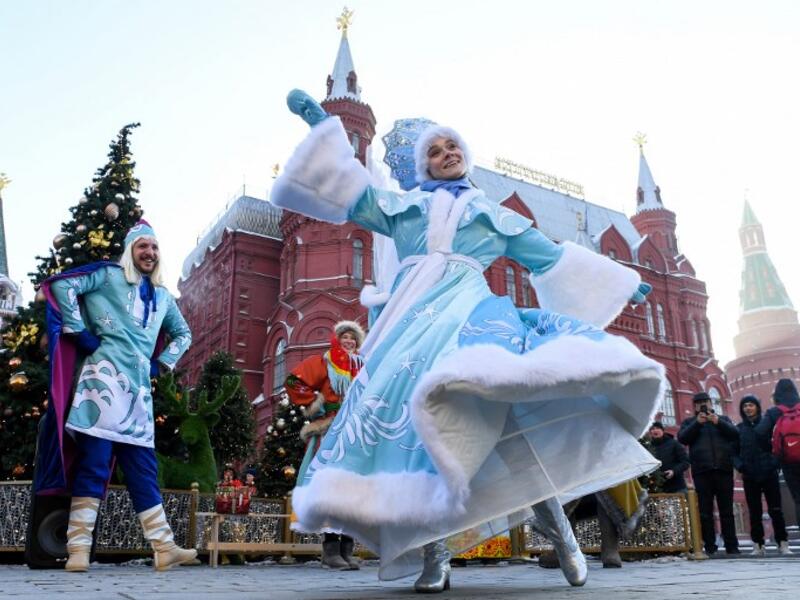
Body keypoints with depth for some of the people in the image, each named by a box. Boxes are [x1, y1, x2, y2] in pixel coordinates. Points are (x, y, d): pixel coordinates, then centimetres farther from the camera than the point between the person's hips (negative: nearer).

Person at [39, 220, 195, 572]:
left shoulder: (162, 296, 23)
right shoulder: (109, 275, 7)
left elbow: (183, 334, 35)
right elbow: (61, 285, -6)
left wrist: (162, 362, 20)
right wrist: (79, 332, -7)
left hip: (139, 385, 6)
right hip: (105, 376, -5)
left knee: (143, 469, 5)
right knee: (93, 463, -9)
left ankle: (165, 549, 5)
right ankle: (79, 549, -4)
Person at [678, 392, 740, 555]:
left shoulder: (723, 419, 20)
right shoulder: (689, 422, 17)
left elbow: (734, 433, 3)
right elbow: (682, 438, 0)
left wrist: (718, 422, -11)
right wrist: (697, 423, -9)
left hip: (723, 470, 1)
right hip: (701, 472, 0)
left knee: (727, 510, 2)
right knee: (705, 511, -1)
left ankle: (732, 546, 7)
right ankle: (710, 547, 2)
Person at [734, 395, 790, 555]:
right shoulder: (739, 429, 8)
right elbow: (734, 452, 7)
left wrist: (776, 463, -11)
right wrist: (740, 466, -10)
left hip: (769, 474, -1)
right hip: (750, 477, 1)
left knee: (776, 510, -1)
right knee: (755, 512, 3)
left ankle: (783, 543, 6)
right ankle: (758, 545, 8)